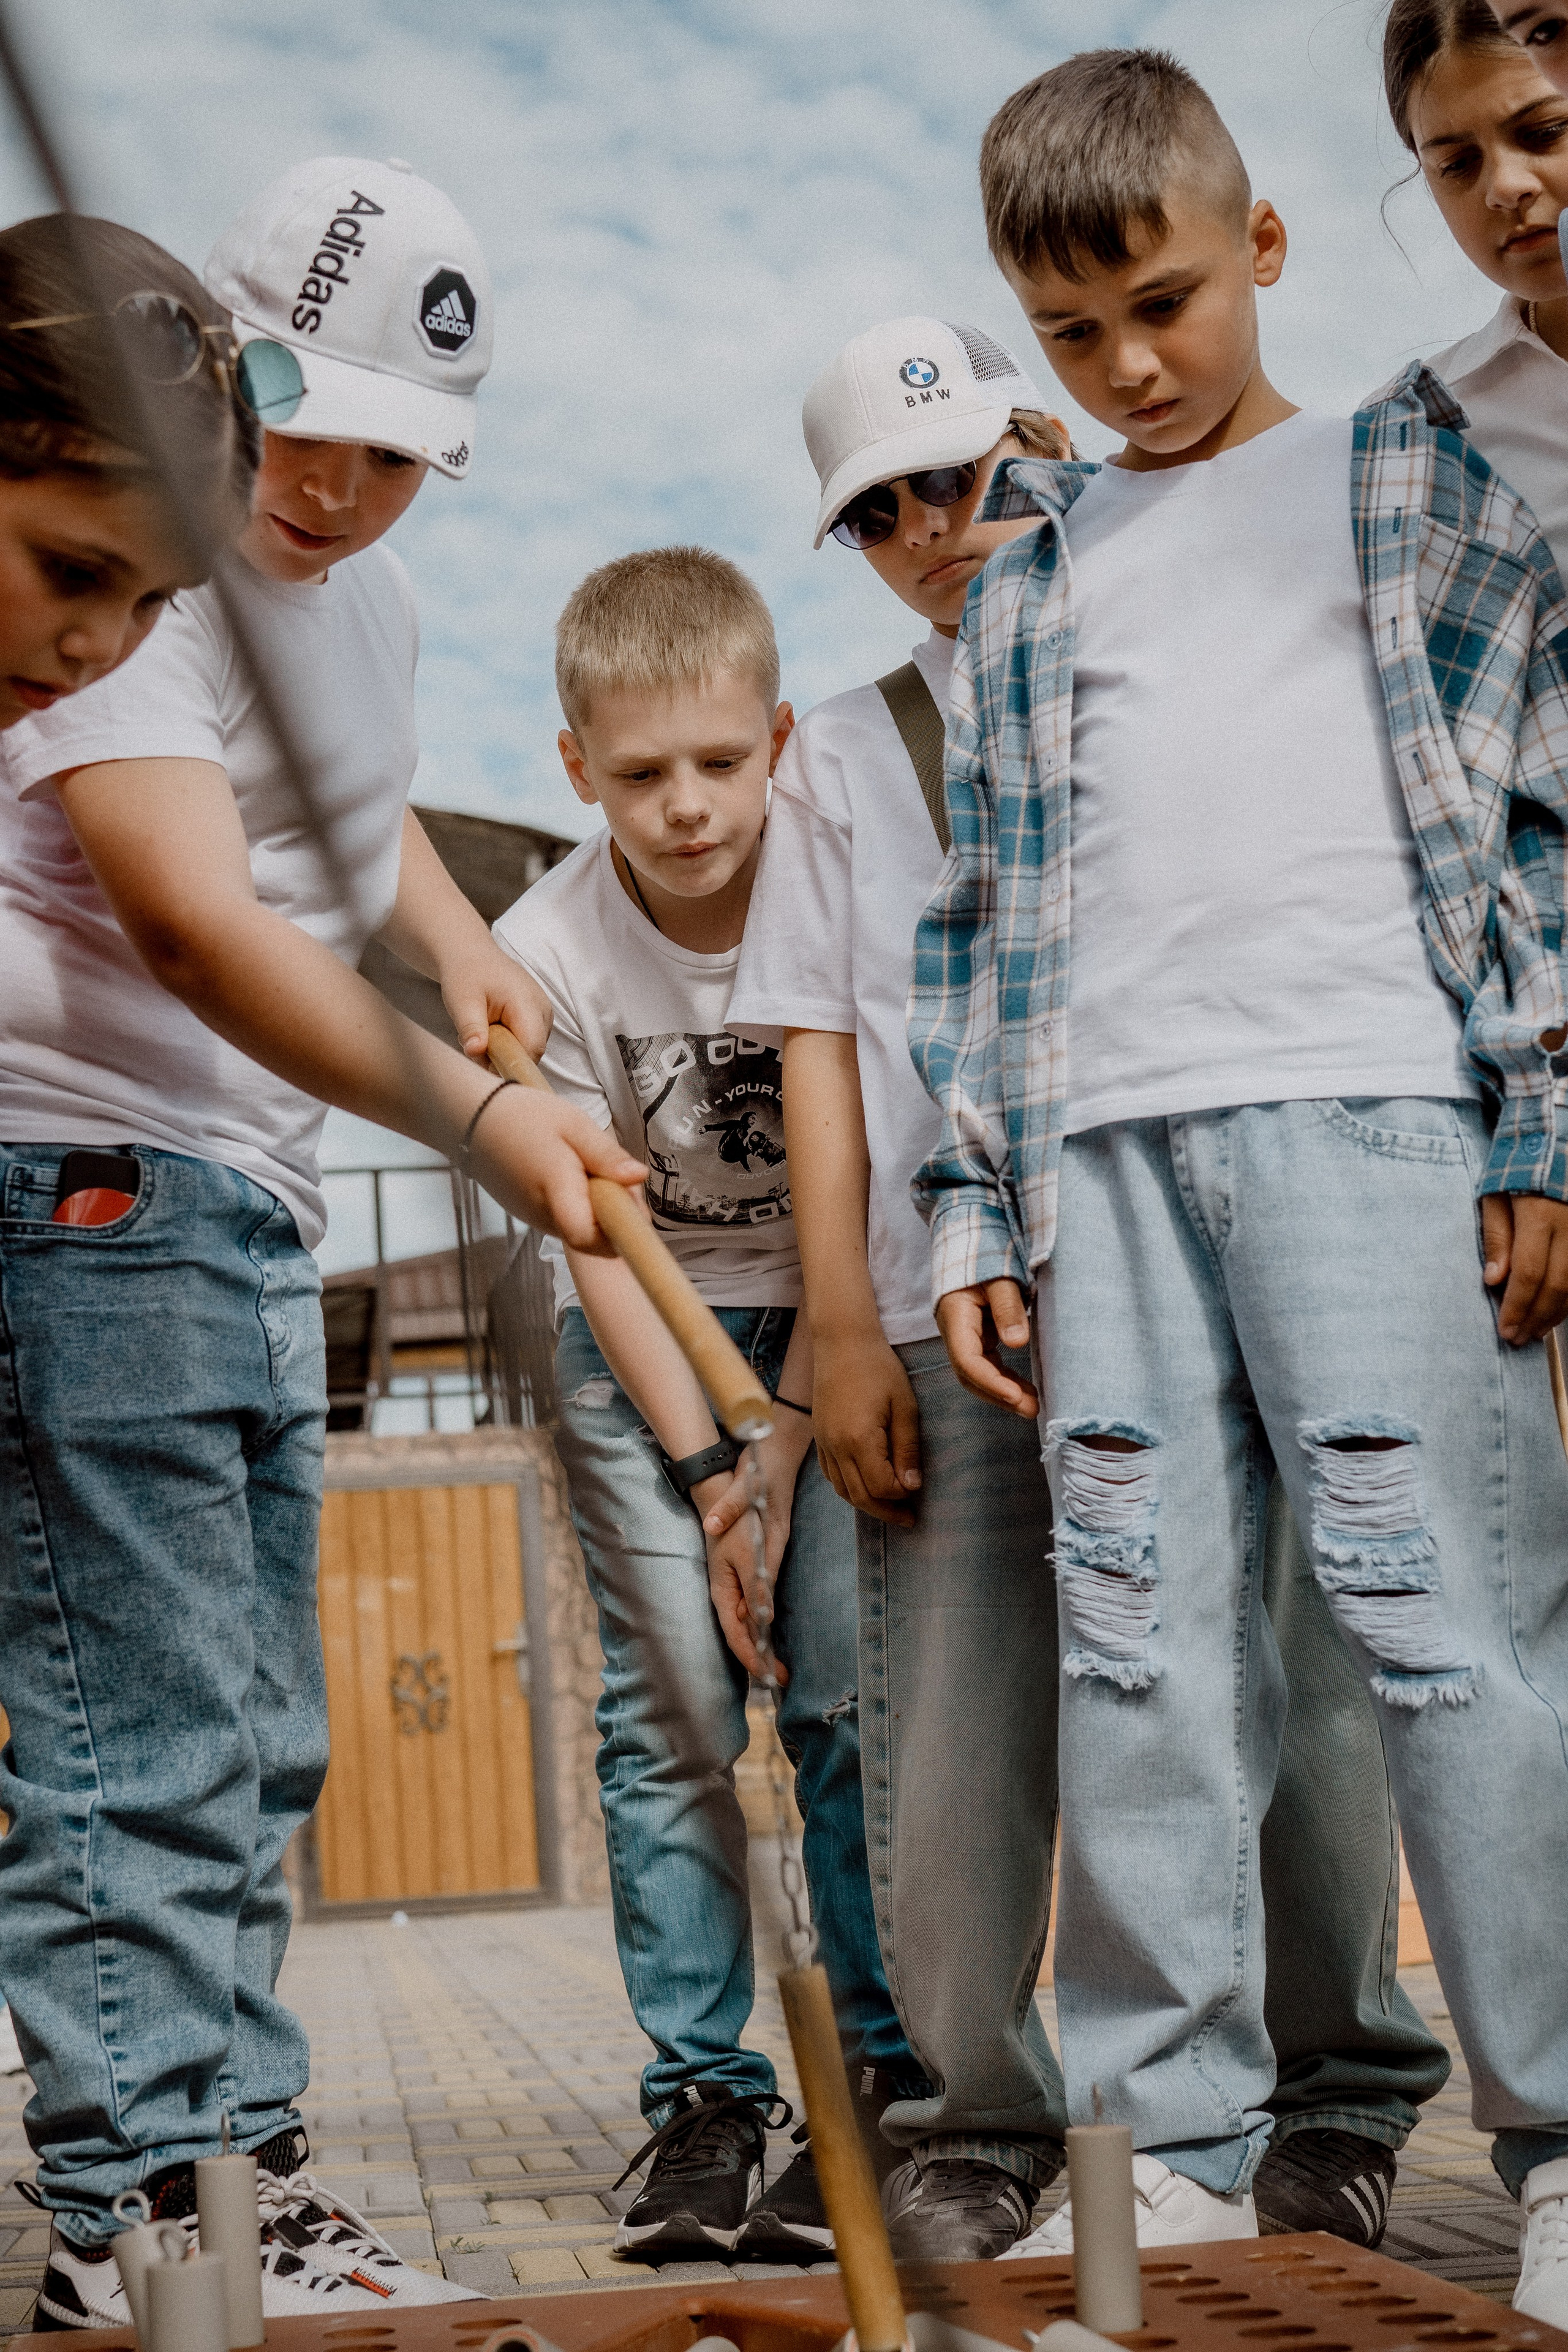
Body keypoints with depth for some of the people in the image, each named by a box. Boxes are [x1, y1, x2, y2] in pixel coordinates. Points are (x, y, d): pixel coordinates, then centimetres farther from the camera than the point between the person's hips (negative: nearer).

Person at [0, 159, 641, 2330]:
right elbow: (200, 932, -30)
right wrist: (473, 1115, -40)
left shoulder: (370, 598, 12)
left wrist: (455, 933, 11)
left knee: (252, 1737, 13)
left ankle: (236, 2175, 23)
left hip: (256, 1207, 10)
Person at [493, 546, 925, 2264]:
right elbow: (595, 1231, -11)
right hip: (639, 1333, 0)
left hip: (830, 1322, 0)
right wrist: (703, 1468, -16)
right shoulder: (548, 949, -16)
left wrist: (786, 1446, -16)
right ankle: (699, 2094, 3)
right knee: (669, 1710, -6)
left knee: (850, 1692, -10)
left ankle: (885, 2077, 0)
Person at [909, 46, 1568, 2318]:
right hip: (1105, 1139, 4)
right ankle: (1173, 2137, 11)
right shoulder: (1034, 576, 21)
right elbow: (989, 896, 18)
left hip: (1369, 1103, -4)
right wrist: (974, 1203, 10)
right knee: (1137, 1643, 2)